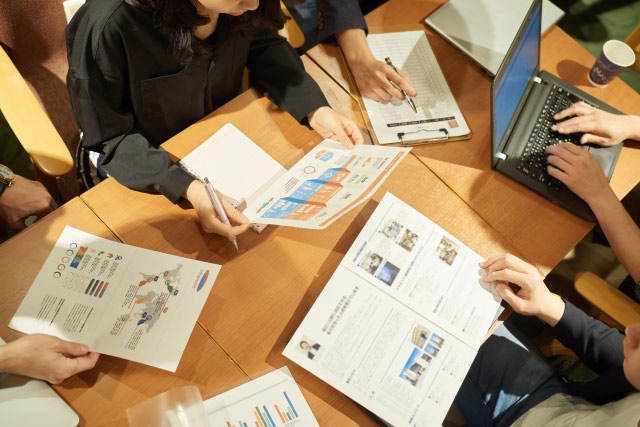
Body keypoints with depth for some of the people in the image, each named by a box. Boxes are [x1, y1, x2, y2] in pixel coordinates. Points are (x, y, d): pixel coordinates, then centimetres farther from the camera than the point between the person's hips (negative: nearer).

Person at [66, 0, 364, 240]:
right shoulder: (108, 25, -35)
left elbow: (265, 47, -4)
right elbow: (109, 136, -25)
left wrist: (317, 110, -20)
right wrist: (188, 189, -40)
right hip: (150, 166, -3)